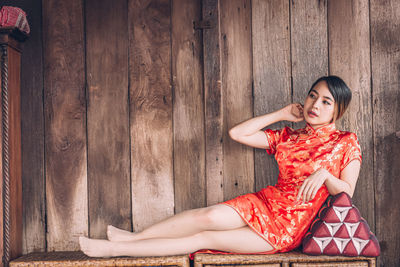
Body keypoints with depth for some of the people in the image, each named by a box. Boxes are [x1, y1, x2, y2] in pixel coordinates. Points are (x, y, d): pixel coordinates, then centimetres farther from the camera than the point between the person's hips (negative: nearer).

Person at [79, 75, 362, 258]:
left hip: (290, 226, -3)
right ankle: (134, 237, -15)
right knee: (211, 216, -29)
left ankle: (117, 247, -15)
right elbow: (237, 133, 6)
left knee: (205, 238, -18)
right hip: (266, 202, 4)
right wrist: (282, 114, 9)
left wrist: (323, 174, -21)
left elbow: (346, 193, -2)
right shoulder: (287, 136, 13)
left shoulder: (346, 142, 3)